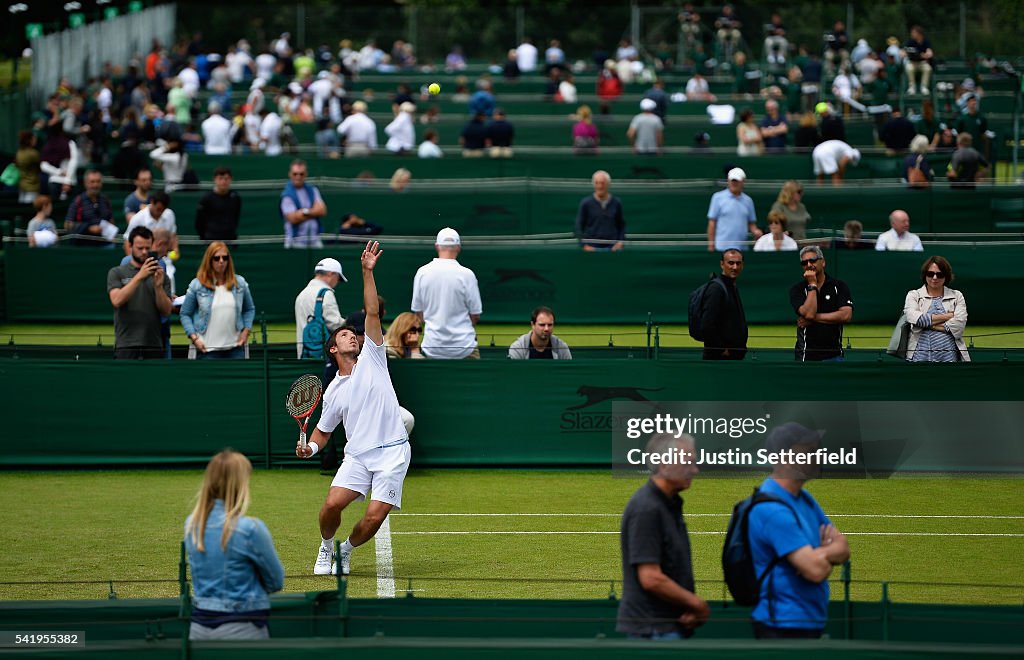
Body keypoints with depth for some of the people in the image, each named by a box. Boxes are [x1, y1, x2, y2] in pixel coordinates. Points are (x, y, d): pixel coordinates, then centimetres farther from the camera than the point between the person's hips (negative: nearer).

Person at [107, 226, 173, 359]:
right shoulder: (117, 273, 5)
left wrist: (158, 286, -14)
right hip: (126, 347, -3)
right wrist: (139, 276, -19)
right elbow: (116, 300, -13)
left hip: (154, 347, 3)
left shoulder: (160, 276, 11)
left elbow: (166, 311, 3)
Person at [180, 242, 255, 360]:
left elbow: (249, 310, 18)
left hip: (235, 347, 3)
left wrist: (246, 331, 4)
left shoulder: (240, 283, 7)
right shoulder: (196, 286, -1)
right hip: (207, 349, -3)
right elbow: (185, 314, 4)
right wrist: (194, 337, -7)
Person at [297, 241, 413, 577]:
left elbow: (372, 313, 0)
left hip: (392, 453, -2)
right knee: (332, 503, -18)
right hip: (357, 456, 2)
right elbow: (323, 430, 21)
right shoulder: (333, 392, 12)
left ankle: (346, 551, 15)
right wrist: (310, 447, -2)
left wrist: (367, 272, -7)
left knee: (375, 517, -13)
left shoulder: (371, 359, 8)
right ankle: (326, 547, 12)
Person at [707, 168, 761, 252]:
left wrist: (755, 231, -4)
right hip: (722, 248, -3)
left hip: (742, 248, 3)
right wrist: (711, 244, -7)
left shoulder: (748, 200, 12)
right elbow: (712, 222, 0)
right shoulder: (718, 197, 2)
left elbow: (751, 223, 18)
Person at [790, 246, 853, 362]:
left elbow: (846, 315, -9)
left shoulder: (839, 286, 4)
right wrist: (812, 285, -9)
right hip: (807, 355, -1)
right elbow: (809, 313, -15)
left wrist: (814, 318, -10)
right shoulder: (797, 289, 2)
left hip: (834, 355, 1)